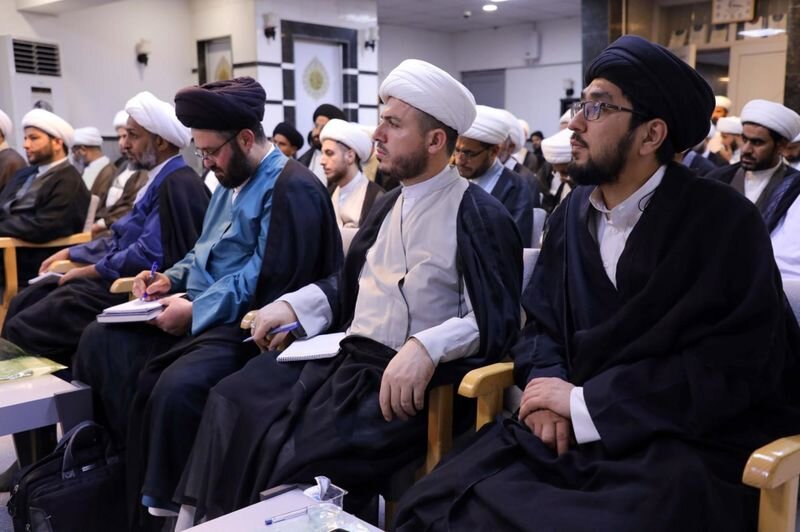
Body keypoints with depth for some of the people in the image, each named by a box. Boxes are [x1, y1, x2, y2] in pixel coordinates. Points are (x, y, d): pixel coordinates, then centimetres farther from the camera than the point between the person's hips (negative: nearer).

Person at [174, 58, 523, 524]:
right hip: (347, 357, 8)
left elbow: (497, 321, -15)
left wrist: (425, 348, -31)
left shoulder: (481, 218, -9)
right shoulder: (389, 205, 17)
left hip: (408, 380, -8)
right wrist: (292, 306, 10)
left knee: (293, 455, -24)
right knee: (232, 404, -6)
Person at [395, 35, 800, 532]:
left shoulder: (725, 221, -8)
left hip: (690, 440, -5)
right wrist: (548, 385, -9)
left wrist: (585, 400, -16)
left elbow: (734, 366, -16)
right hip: (581, 430, 5)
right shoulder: (573, 212, 10)